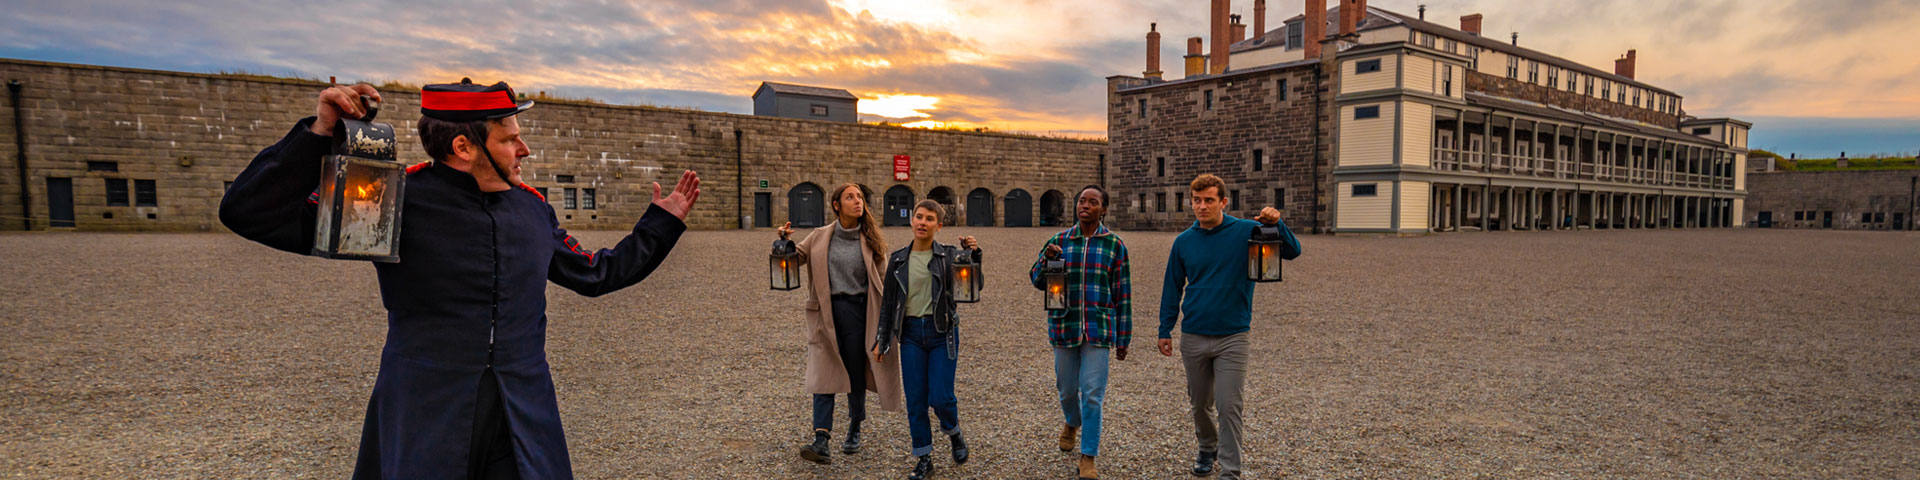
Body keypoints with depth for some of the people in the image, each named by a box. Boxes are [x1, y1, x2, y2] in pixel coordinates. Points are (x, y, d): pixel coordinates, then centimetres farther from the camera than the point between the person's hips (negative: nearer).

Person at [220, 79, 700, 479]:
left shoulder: (532, 208, 8)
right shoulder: (397, 200, -5)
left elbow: (596, 274, 19)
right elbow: (250, 214, -6)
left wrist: (663, 222, 22)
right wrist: (320, 135, -17)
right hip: (423, 425, -3)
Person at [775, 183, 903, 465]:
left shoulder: (870, 240, 1)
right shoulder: (820, 237, 3)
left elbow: (882, 281, 2)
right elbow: (795, 258, 9)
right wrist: (785, 241, -12)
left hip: (857, 310, 0)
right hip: (826, 311, 1)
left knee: (856, 374, 11)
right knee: (824, 375, -6)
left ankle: (854, 431, 31)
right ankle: (822, 442, -9)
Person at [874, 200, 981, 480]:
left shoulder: (948, 255, -2)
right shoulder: (898, 260, 5)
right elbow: (888, 302, 10)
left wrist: (974, 253, -39)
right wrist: (882, 340, 9)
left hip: (942, 332, -2)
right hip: (910, 334, 2)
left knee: (940, 398, -5)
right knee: (915, 400, 5)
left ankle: (954, 434, 29)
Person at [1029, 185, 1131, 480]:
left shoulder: (1114, 245, -1)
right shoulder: (1059, 241, 4)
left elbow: (1123, 295, 2)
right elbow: (1037, 281, 4)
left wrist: (1123, 339, 2)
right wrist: (1047, 259, -17)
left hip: (1098, 330, -2)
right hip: (1064, 328, 2)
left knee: (1093, 393, -4)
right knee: (1067, 388, 15)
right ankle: (1072, 423, 48)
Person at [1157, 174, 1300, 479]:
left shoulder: (1246, 232, -6)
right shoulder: (1184, 242, 2)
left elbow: (1292, 252, -9)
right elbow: (1172, 289, 10)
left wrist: (1276, 224, -28)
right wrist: (1165, 330, 9)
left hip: (1232, 337, -3)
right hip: (1193, 338, 3)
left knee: (1229, 406, -5)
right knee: (1200, 404, 16)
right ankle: (1207, 449, 40)